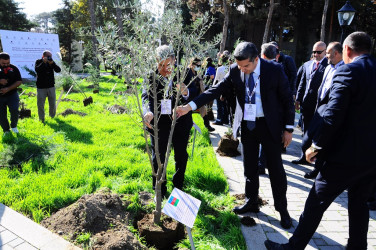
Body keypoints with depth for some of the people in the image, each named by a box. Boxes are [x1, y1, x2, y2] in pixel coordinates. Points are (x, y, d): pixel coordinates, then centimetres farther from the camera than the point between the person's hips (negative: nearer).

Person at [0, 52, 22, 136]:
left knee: (14, 110, -19)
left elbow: (19, 81, -3)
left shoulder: (14, 68, 0)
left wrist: (8, 88, -15)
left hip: (12, 94, -1)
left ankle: (13, 126, 9)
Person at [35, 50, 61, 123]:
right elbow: (37, 70, -20)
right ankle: (41, 119, 15)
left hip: (51, 86, 2)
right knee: (40, 104, 1)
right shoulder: (38, 62, -2)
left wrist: (52, 63, -21)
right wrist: (43, 62, -25)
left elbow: (58, 70, -8)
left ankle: (52, 116, 30)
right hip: (41, 87, -2)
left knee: (53, 103, 9)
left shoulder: (51, 62, 4)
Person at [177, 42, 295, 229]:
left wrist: (288, 129, -6)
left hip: (269, 125, -3)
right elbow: (216, 90, -9)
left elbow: (287, 99, -7)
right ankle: (251, 202, 33)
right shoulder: (235, 71, -7)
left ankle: (282, 209, 23)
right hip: (247, 124, 3)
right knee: (249, 167, 15)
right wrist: (189, 106, -19)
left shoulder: (274, 70, -14)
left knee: (275, 168, 5)